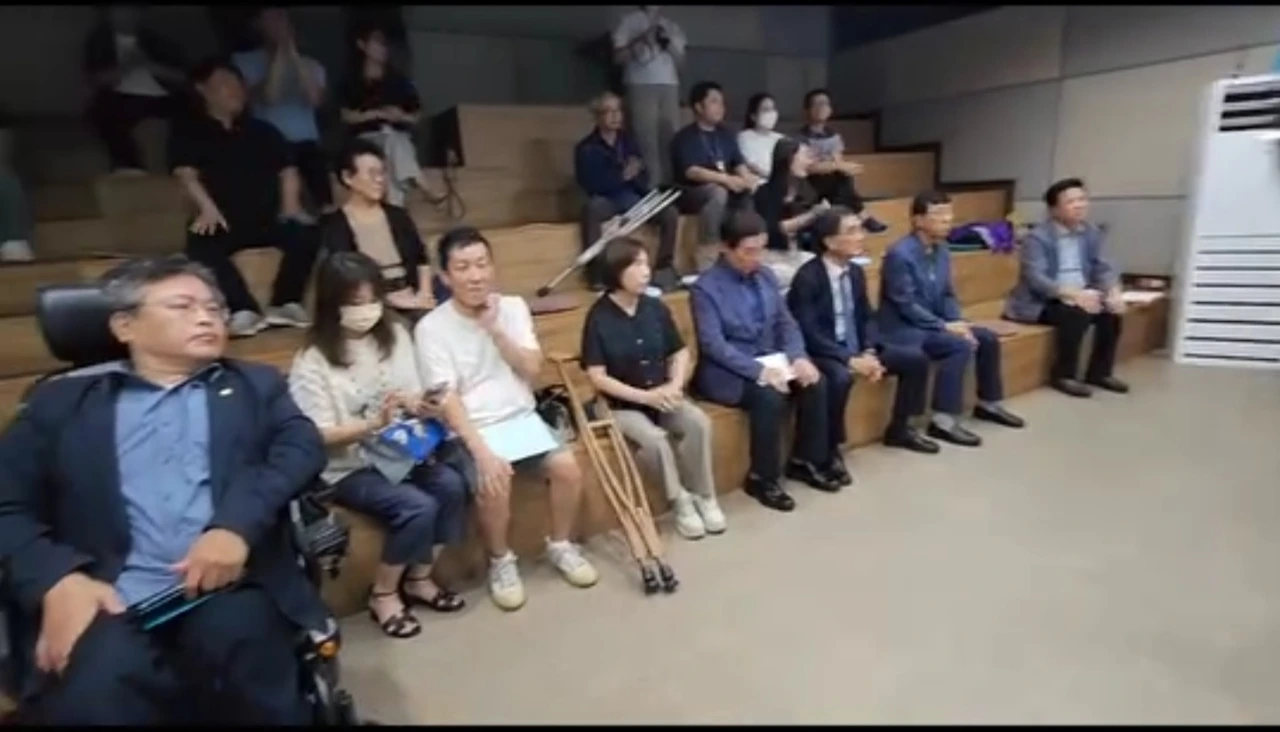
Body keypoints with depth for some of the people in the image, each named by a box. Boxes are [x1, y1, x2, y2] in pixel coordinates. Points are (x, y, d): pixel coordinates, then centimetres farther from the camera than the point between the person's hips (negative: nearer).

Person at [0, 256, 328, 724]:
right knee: (93, 694, -30)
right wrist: (57, 580, -11)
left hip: (227, 587, 1)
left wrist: (237, 525, -15)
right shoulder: (62, 400, 18)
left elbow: (301, 448, 2)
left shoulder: (254, 386, 19)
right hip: (110, 600, 0)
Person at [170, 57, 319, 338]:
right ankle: (244, 311, -38)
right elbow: (186, 173, -3)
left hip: (267, 219, 2)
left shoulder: (262, 130, 21)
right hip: (223, 221, -2)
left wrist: (290, 204, -3)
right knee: (201, 246, -35)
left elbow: (287, 169, 16)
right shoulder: (188, 133, 11)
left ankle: (285, 304, -21)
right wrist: (208, 208, -23)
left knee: (304, 235, -28)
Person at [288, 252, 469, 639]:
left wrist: (421, 406, -18)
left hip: (397, 449, 5)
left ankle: (419, 578, 3)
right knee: (417, 506, -26)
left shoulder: (395, 335, 2)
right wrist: (375, 422, -28)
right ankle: (383, 594, 2)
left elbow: (412, 398, 7)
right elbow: (320, 436, -12)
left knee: (451, 484, -22)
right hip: (347, 466, -5)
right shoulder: (312, 362, -11)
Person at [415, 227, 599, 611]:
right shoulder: (431, 327, -8)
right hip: (470, 430, -3)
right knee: (494, 480, -29)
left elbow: (532, 368, -2)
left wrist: (495, 330, -13)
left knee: (567, 466, -17)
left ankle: (560, 546, 10)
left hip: (521, 418, 4)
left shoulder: (513, 307, 4)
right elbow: (447, 399, -15)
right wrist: (482, 451, -25)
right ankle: (501, 561, 1)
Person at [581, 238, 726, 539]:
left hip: (662, 396, 4)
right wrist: (644, 396, -21)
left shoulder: (656, 308, 2)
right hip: (622, 404, -4)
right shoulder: (599, 317, -12)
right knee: (653, 437, -32)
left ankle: (703, 496, -4)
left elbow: (680, 353, 10)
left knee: (698, 421, -24)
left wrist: (674, 386, -10)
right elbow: (597, 376, -14)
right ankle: (680, 501, -8)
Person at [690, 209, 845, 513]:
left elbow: (786, 322, 8)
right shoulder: (705, 288, -14)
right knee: (770, 396, -31)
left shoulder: (766, 276, 7)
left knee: (815, 382, -14)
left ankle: (806, 461, 5)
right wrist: (759, 371, -28)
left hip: (769, 358, 7)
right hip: (726, 370, -6)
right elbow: (714, 345, -21)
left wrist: (799, 357, -11)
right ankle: (762, 478, -11)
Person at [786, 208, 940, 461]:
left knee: (916, 360, 2)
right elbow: (808, 333, -23)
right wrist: (850, 360, -27)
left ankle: (899, 429, 19)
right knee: (841, 376, -39)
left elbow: (867, 317, 11)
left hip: (857, 348, 8)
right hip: (821, 352, -8)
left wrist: (869, 352, -8)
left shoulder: (856, 272, 7)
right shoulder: (807, 278, -18)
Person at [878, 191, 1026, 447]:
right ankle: (943, 420, -21)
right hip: (900, 328, -9)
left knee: (987, 338, 5)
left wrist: (958, 323, -6)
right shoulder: (900, 254, -20)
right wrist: (945, 326, -20)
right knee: (960, 346, -26)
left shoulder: (941, 250, 7)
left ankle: (988, 403, 25)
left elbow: (948, 295, 11)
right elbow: (906, 305, -22)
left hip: (932, 324, 9)